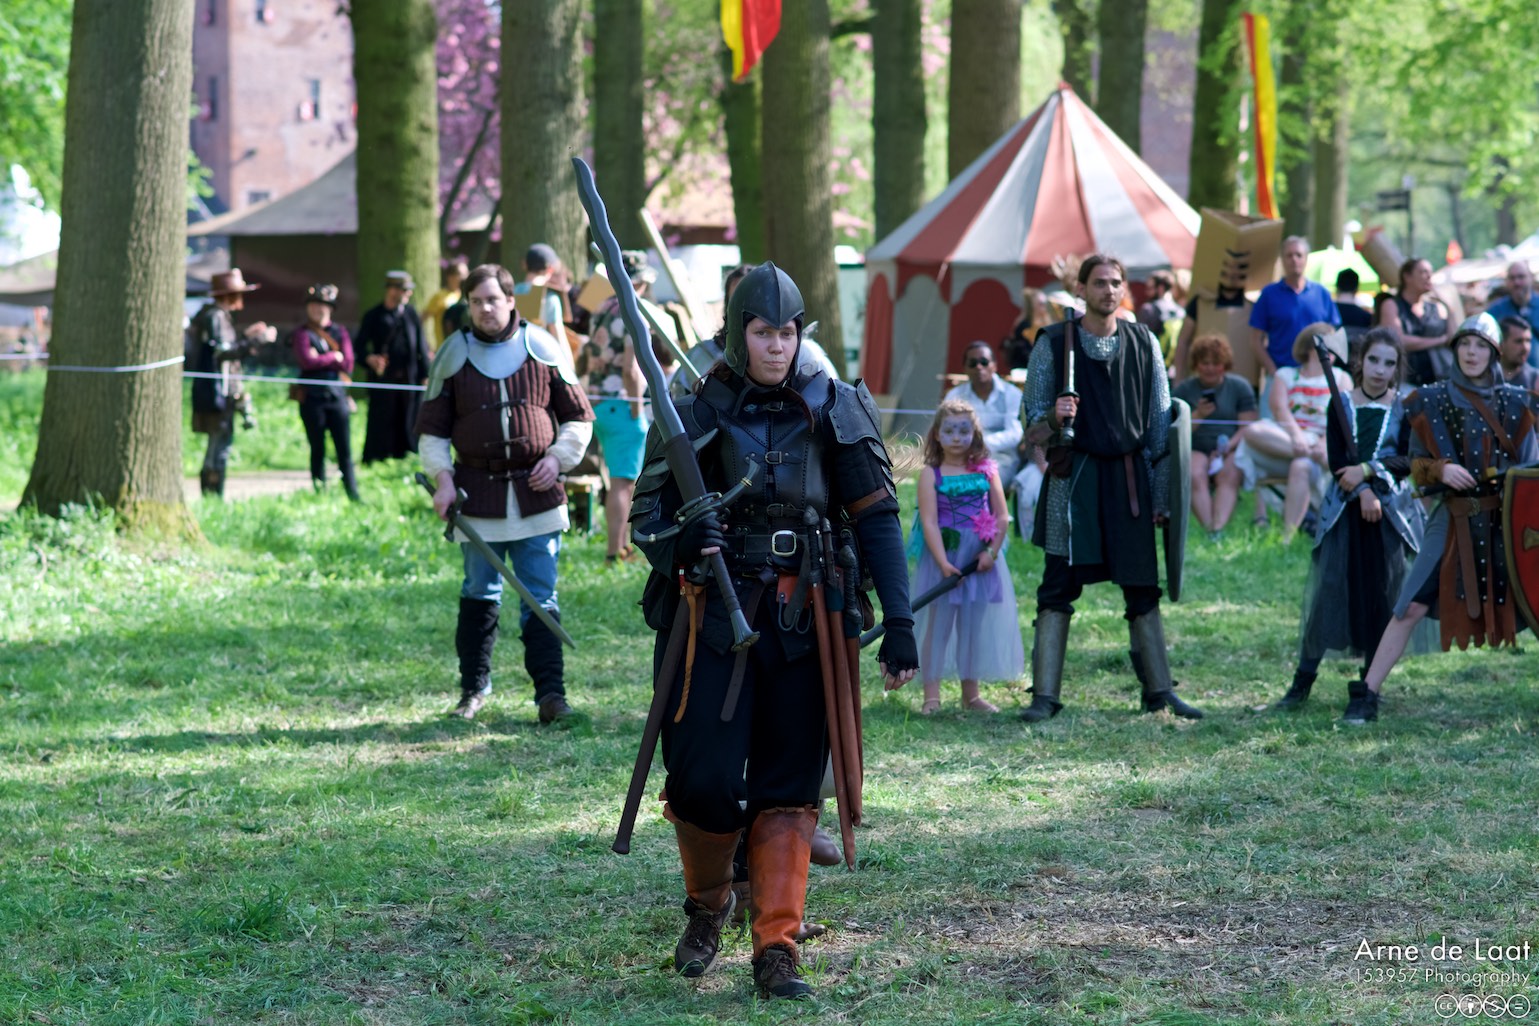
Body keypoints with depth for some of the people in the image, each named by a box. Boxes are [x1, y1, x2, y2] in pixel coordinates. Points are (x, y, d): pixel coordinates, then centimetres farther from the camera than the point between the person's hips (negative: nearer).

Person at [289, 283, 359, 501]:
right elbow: (306, 360, -14)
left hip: (337, 395, 2)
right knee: (317, 450, 3)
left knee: (345, 450, -1)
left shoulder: (340, 332, 12)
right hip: (312, 398, -2)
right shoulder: (302, 333, 3)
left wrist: (321, 359, -6)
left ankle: (353, 495, 1)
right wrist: (334, 358, -4)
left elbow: (348, 364, 1)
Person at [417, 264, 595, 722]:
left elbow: (578, 416, 9)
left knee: (541, 598, -3)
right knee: (479, 595, 9)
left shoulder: (544, 349, 2)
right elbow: (432, 427, 9)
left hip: (536, 493, -1)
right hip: (478, 493, 1)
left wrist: (557, 458, -5)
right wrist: (441, 477, -3)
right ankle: (474, 688, 22)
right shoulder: (453, 354, 3)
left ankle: (551, 693, -3)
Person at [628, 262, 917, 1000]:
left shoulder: (833, 411, 1)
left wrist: (898, 622, -7)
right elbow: (646, 514, -1)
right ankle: (706, 904, 22)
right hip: (712, 621, -1)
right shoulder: (695, 414, -1)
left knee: (788, 788, 1)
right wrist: (680, 536, -25)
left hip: (800, 626, 1)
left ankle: (775, 948, 6)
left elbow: (876, 517, 1)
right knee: (705, 779, -6)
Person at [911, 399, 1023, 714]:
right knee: (937, 621, -1)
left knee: (975, 624, 9)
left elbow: (1002, 517, 3)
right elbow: (929, 522, -11)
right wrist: (944, 563, -19)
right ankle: (931, 694, 2)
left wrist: (991, 552, -11)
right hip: (943, 557, -3)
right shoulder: (931, 474, -3)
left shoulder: (987, 471, 5)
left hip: (980, 558, 3)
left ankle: (971, 692, 18)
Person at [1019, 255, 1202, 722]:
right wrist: (1054, 420, -22)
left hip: (1130, 475, 2)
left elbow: (1159, 421, 10)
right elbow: (1033, 427, 2)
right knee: (1059, 584, -4)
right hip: (1073, 474, -2)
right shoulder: (1053, 344, 1)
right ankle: (1045, 695, -2)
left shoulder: (1143, 343, 8)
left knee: (1143, 586, 5)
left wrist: (1160, 494, 5)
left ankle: (1159, 689, 12)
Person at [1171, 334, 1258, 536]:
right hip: (1196, 451, 0)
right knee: (1195, 475, -32)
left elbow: (1248, 427, 3)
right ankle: (1208, 529, -45)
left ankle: (1219, 528, -49)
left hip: (1232, 450, 0)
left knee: (1229, 474, -33)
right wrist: (1198, 415, -13)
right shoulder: (1184, 390, 12)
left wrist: (1227, 447, -13)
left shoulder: (1240, 387, 11)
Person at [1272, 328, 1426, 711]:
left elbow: (1410, 460, -4)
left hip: (1390, 511, 0)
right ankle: (1302, 683, -6)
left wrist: (1367, 470, -14)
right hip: (1345, 508, 0)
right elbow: (1336, 459, -3)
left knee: (1382, 595, -2)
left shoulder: (1404, 408, 6)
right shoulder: (1341, 404, 6)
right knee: (1328, 590, -7)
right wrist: (1362, 492, -16)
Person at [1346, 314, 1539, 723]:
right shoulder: (1431, 402, 3)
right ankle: (1365, 696, 0)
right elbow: (1417, 467, 6)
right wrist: (1440, 470, -15)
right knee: (1411, 607, -7)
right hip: (1454, 521, -1)